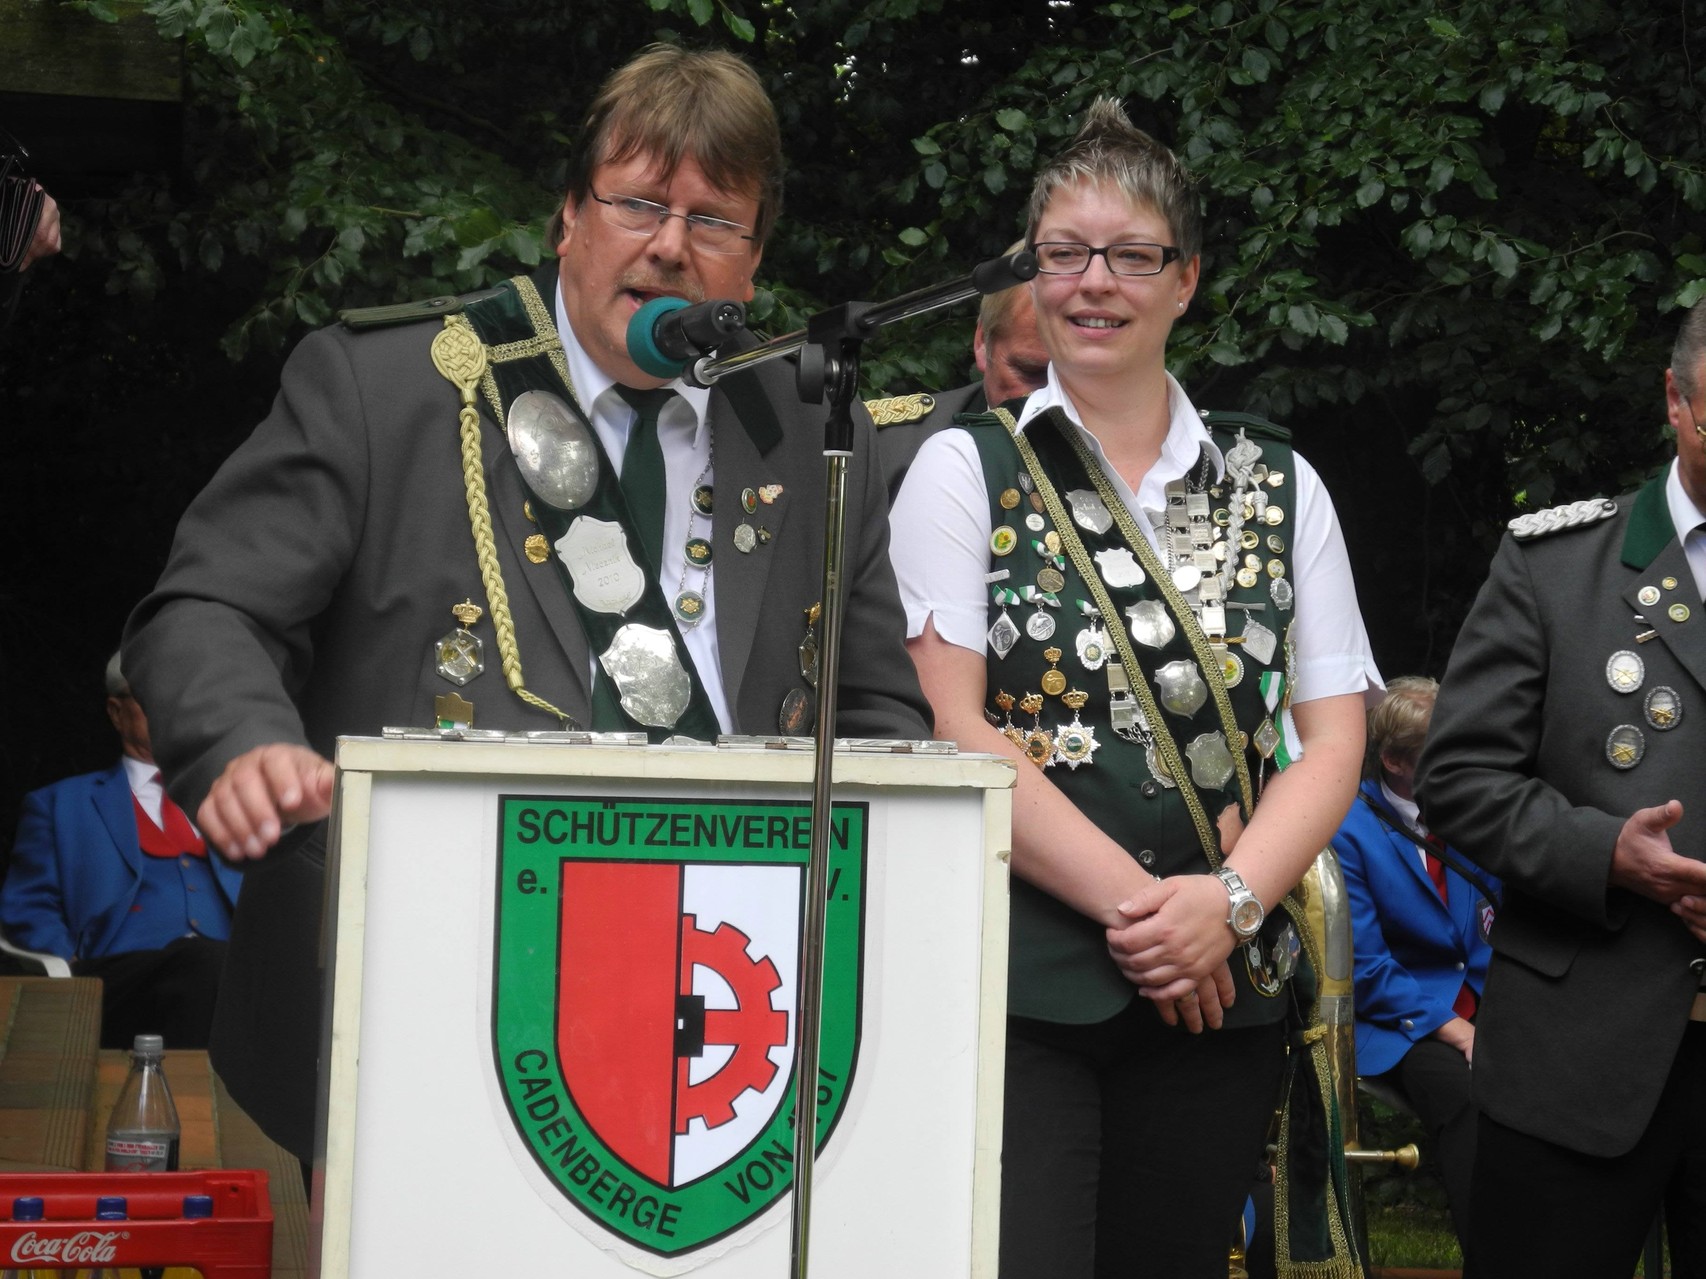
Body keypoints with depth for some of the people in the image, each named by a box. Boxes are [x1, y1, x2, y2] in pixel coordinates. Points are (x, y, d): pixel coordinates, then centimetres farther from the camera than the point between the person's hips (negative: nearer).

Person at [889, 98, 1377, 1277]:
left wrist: (1229, 899, -11)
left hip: (1217, 988, 3)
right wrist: (1133, 902, -13)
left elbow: (1332, 737, 7)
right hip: (1016, 980, -3)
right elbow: (950, 727, -6)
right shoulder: (964, 471, 4)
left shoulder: (1278, 485, 12)